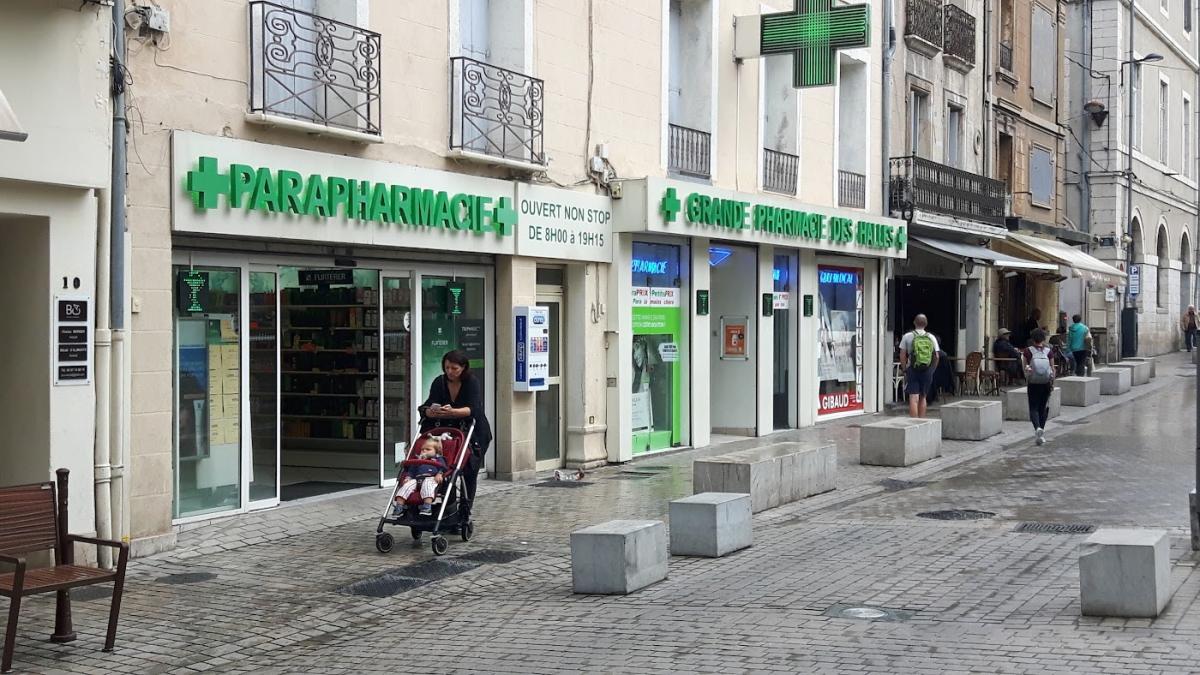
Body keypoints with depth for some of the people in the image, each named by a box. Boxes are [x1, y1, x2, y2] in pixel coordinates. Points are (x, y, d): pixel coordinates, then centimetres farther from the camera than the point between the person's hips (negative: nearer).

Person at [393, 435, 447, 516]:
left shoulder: (438, 459, 23)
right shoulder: (418, 460, 36)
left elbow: (443, 467, 6)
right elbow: (411, 470, 28)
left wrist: (440, 474, -16)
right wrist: (408, 477, 8)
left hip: (430, 478, -4)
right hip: (416, 478, 5)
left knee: (427, 485, -39)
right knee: (407, 485, -23)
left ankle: (427, 506, -55)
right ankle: (399, 506, -29)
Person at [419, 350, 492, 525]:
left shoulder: (472, 383, -19)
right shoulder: (439, 383, -7)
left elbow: (473, 409, -34)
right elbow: (428, 407, -17)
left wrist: (452, 412, -51)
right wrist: (430, 412, -41)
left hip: (475, 434, -3)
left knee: (469, 472, -8)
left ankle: (465, 514, -1)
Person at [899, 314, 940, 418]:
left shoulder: (907, 336, -1)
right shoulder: (931, 338, 5)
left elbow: (902, 356, -2)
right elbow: (936, 357, 3)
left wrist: (905, 370, 7)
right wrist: (932, 370, 13)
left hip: (912, 370, -2)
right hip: (927, 371, 3)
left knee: (913, 398, -7)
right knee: (922, 398, 15)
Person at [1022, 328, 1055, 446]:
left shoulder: (1027, 351, -7)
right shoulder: (1048, 352, -4)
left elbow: (1025, 369, -6)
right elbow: (1053, 369, 0)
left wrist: (1027, 381, 7)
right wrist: (1052, 383, 9)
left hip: (1033, 384, -2)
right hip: (1046, 383, 2)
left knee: (1033, 408, 2)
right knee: (1043, 407, 15)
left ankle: (1038, 427, -22)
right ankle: (1041, 430, 18)